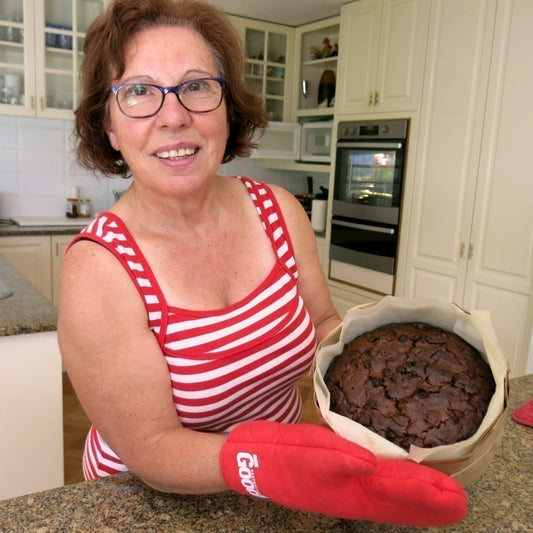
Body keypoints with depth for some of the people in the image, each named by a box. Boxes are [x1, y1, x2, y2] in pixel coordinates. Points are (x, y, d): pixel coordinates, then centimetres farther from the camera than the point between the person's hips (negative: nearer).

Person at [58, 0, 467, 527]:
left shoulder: (279, 211, -14)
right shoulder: (98, 267, -27)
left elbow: (322, 324, -2)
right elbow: (152, 448, -25)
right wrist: (257, 464, -43)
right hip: (153, 504, -3)